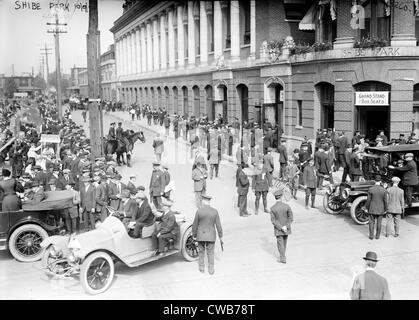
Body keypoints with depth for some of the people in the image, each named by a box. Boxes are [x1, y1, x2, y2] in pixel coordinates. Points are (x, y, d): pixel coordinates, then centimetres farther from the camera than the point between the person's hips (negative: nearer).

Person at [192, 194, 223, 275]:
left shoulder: (199, 211, -13)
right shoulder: (215, 211, -8)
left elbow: (195, 225, -6)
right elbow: (218, 225, -4)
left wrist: (194, 235, 7)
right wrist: (220, 236, 7)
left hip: (200, 235, -1)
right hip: (211, 236, 1)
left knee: (201, 252, 17)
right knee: (210, 253, 13)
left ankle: (202, 268, 25)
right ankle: (211, 269, 16)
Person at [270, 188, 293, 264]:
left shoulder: (272, 208, -16)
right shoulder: (287, 206, -16)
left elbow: (273, 220, -16)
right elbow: (291, 218, -16)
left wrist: (281, 227, -15)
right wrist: (285, 226, -15)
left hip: (278, 229, -2)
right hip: (287, 228, 2)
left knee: (280, 243, 10)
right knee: (284, 242, 22)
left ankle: (283, 258, 7)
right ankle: (282, 255, 38)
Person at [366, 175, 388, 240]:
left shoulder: (370, 189, -13)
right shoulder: (384, 190, -10)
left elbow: (368, 200, -9)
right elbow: (385, 201, -6)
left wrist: (367, 208, 4)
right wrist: (386, 209, 6)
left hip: (372, 209, -1)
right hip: (380, 209, 1)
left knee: (372, 222, 8)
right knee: (379, 223, 12)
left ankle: (371, 236, 9)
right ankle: (377, 236, 18)